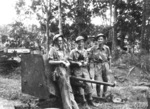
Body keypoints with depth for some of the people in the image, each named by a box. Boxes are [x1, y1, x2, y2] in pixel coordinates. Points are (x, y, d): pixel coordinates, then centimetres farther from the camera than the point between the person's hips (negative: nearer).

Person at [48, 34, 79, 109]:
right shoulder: (53, 49, 0)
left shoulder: (63, 50, 21)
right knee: (64, 91, -7)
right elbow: (50, 61, -8)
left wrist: (67, 63, 1)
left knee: (69, 89, 7)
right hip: (59, 71, -7)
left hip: (66, 71, 7)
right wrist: (61, 62, -12)